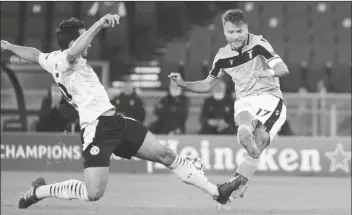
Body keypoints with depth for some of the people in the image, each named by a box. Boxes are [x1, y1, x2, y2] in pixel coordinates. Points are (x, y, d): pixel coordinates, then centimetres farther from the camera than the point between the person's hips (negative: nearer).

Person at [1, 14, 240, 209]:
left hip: (115, 122, 10)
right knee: (94, 193, -16)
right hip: (96, 129, -10)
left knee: (166, 155, 5)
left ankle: (216, 191, 10)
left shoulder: (52, 59, 16)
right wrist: (99, 24, -41)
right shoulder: (63, 60, -11)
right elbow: (74, 52, -35)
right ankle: (39, 191, 6)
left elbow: (34, 53, 33)